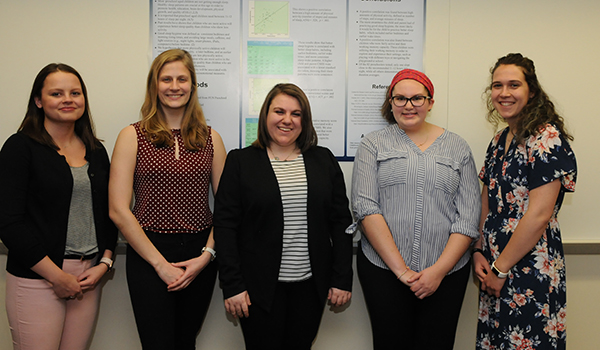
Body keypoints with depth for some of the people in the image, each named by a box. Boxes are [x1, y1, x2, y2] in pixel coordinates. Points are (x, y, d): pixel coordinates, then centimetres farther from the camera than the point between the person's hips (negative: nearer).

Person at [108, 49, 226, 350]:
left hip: (201, 255, 3)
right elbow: (119, 211, -7)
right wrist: (160, 264, -10)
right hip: (148, 254, -2)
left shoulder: (210, 138, 7)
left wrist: (207, 255, -7)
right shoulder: (133, 136, -1)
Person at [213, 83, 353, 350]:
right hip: (259, 287, -2)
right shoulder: (240, 161, -1)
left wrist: (342, 278, 2)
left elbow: (341, 221, 6)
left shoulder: (324, 160, 6)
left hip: (311, 285, 3)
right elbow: (225, 225, -4)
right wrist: (232, 285, -9)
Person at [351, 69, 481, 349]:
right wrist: (400, 268, -13)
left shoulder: (457, 147, 8)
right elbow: (365, 207, -6)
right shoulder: (373, 144, 5)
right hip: (383, 269, -1)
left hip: (446, 272, 1)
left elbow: (468, 217, 2)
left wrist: (439, 270, -9)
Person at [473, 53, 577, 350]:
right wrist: (479, 252, 1)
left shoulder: (547, 139, -14)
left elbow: (539, 215, -19)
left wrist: (501, 269, -13)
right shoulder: (499, 142, 11)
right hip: (494, 270, 7)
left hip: (531, 270, -7)